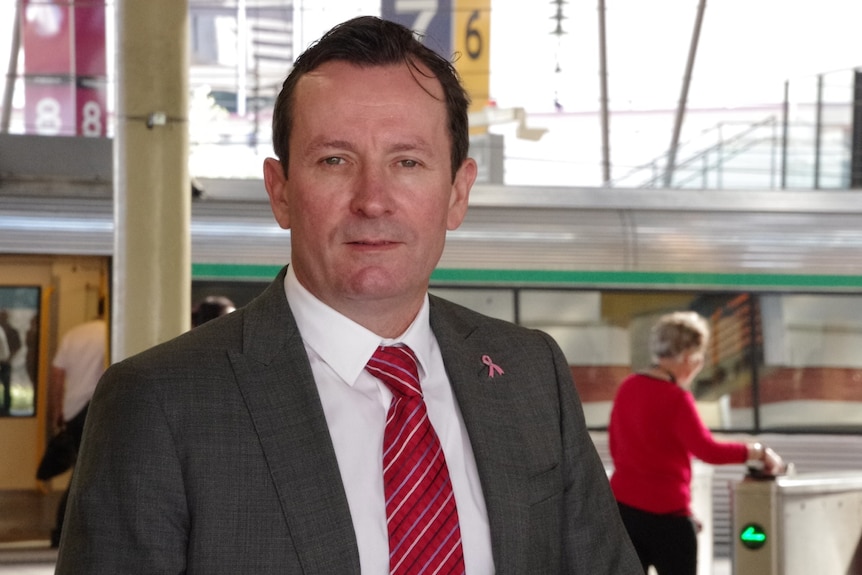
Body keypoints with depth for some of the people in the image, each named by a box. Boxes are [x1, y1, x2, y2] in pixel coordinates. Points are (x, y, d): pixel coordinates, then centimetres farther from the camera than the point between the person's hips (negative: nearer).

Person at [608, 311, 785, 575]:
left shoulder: (627, 388, 7)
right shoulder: (675, 398, -15)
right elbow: (707, 450, -23)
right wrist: (757, 452, -15)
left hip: (623, 505, 7)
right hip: (665, 512, -7)